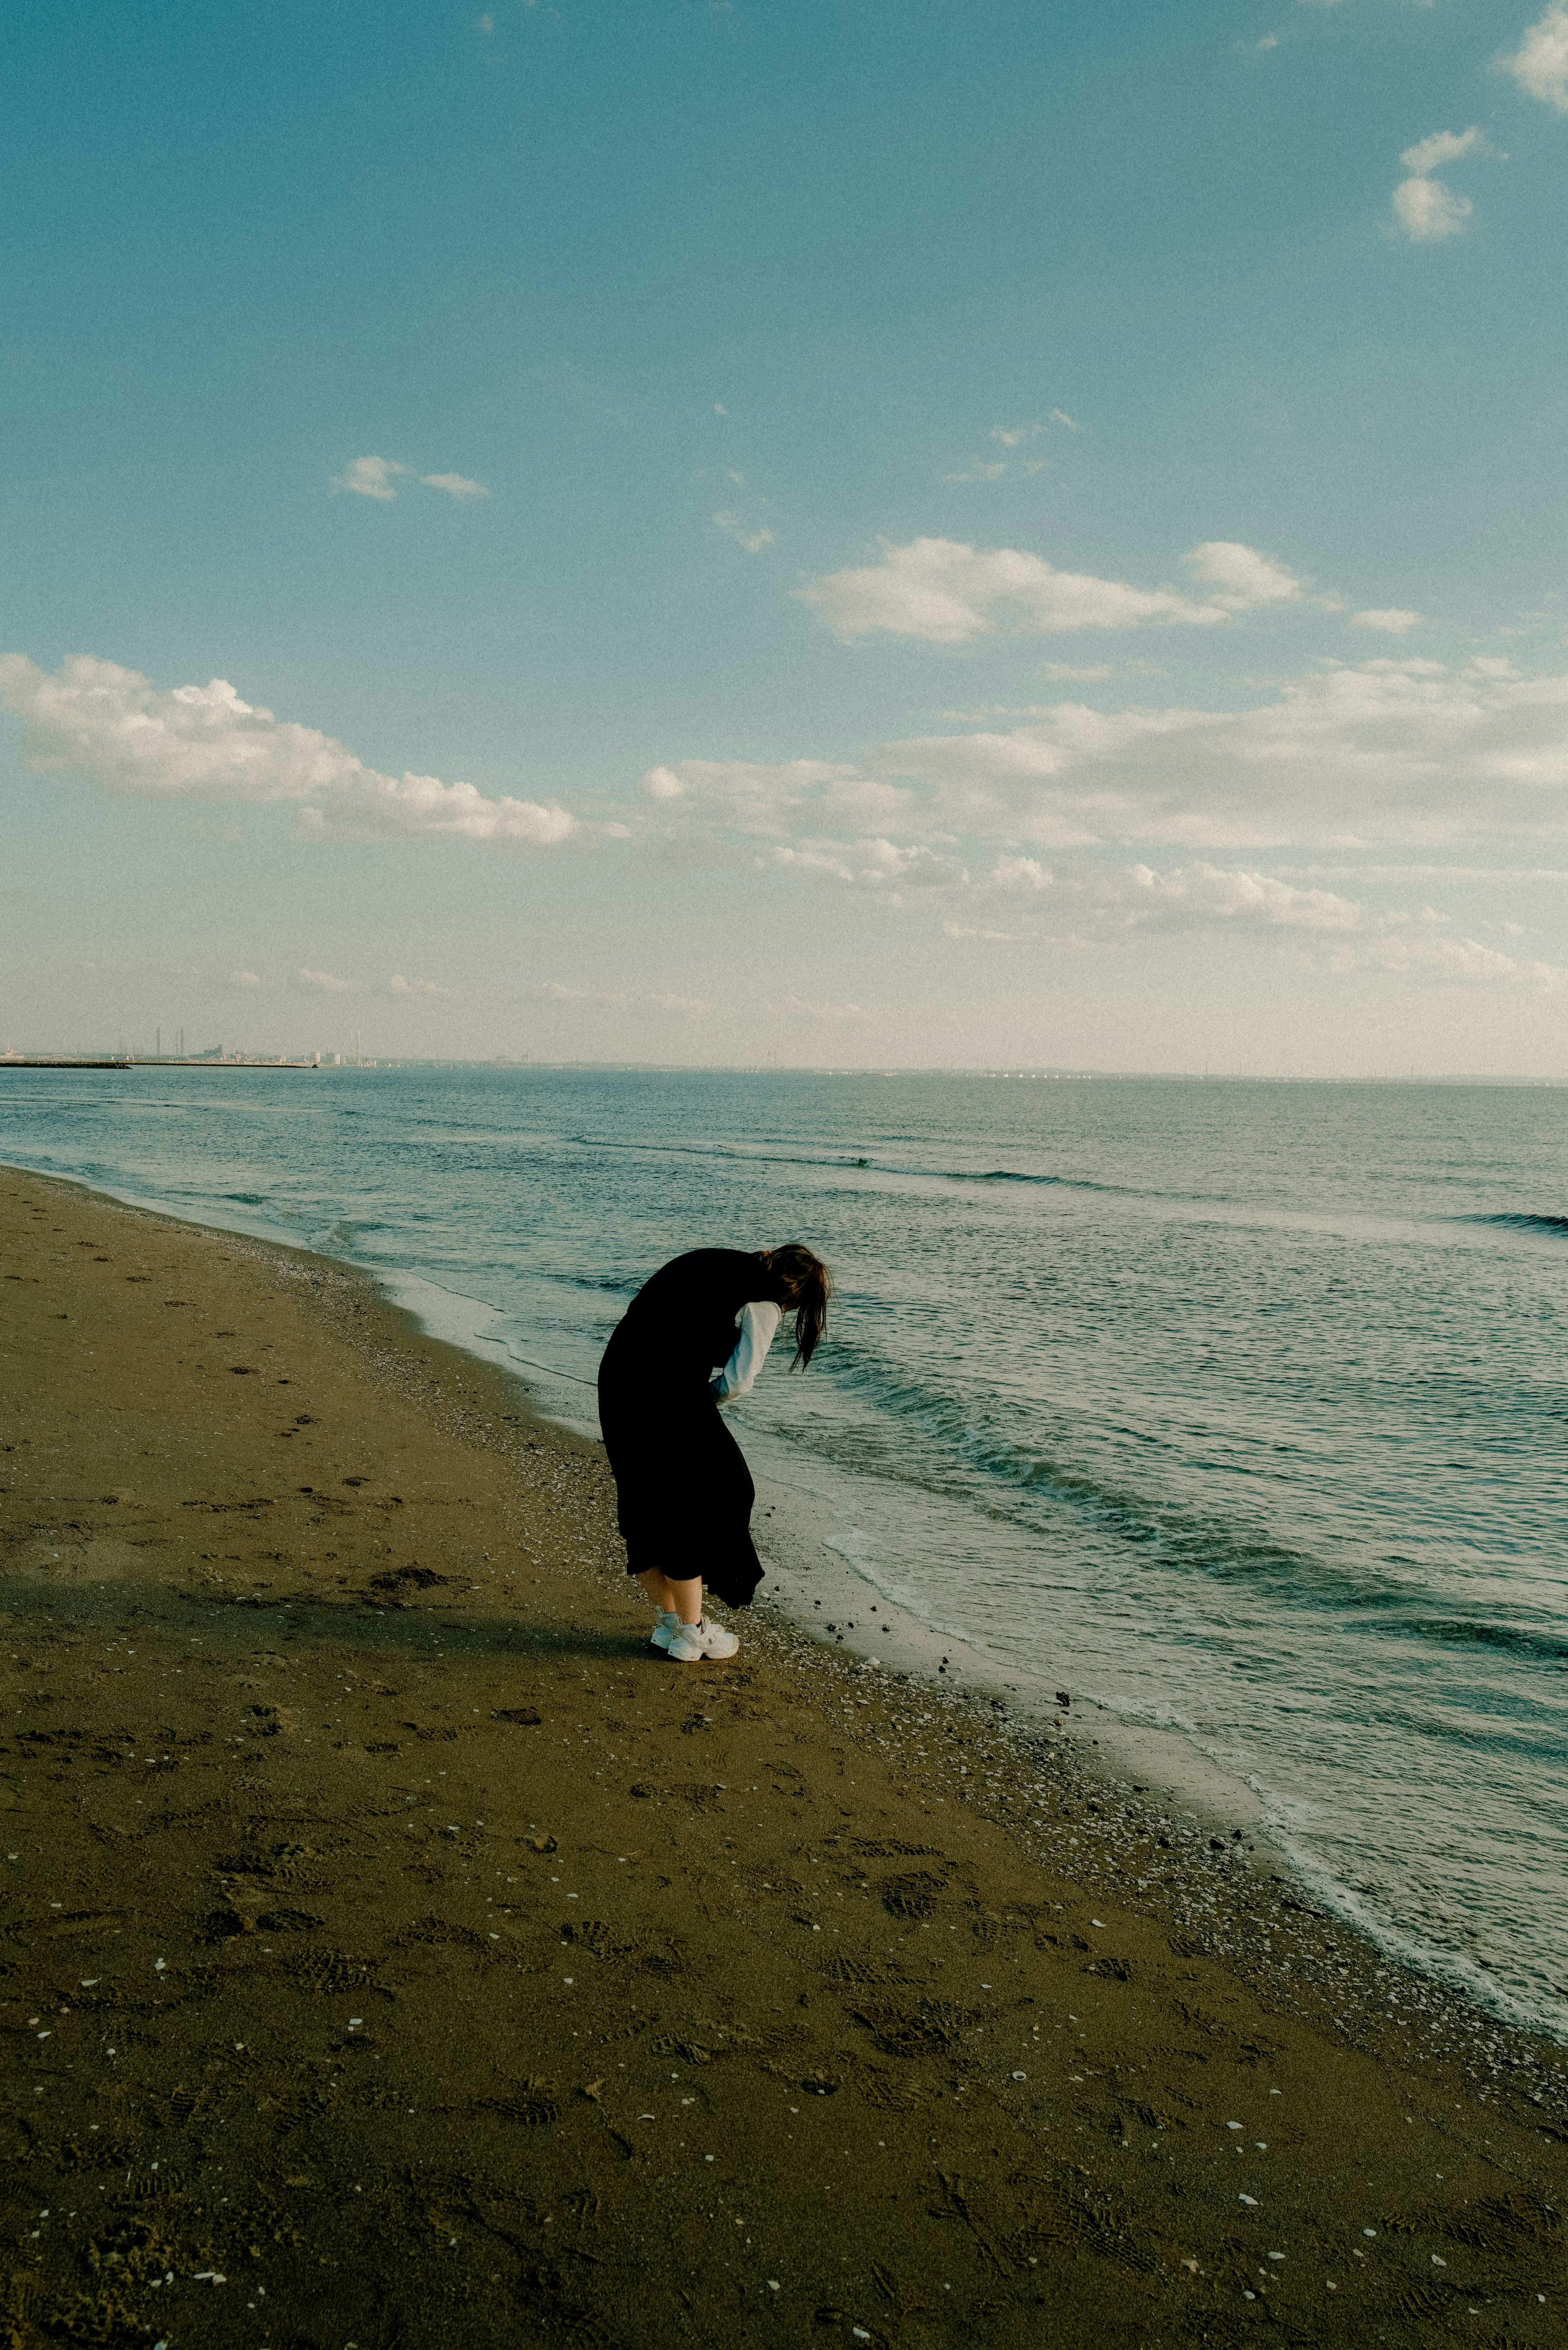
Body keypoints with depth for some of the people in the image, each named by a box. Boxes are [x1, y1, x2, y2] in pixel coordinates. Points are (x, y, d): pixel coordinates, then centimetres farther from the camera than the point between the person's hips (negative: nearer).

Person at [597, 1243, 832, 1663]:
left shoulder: (717, 1262, 21)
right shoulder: (765, 1306, -1)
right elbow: (737, 1382, -6)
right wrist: (703, 1402, 14)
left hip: (616, 1372, 8)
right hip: (667, 1391, -8)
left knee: (646, 1502, 18)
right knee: (693, 1501, 10)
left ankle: (668, 1621, 31)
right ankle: (691, 1632, 20)